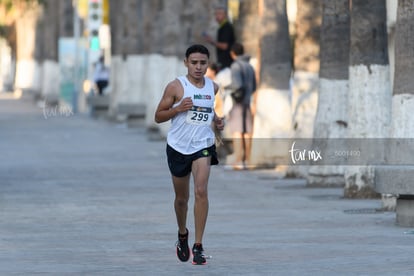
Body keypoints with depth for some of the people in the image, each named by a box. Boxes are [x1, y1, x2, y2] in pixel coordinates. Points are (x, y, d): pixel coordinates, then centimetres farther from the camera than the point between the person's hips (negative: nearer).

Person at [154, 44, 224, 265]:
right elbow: (158, 116, -4)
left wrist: (218, 121, 4)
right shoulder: (176, 87, -7)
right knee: (181, 197, 13)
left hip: (203, 145, 1)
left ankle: (198, 246, -16)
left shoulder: (213, 88, 4)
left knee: (201, 191, -18)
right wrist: (178, 108, -21)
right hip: (178, 147, -1)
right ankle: (182, 235, 41)